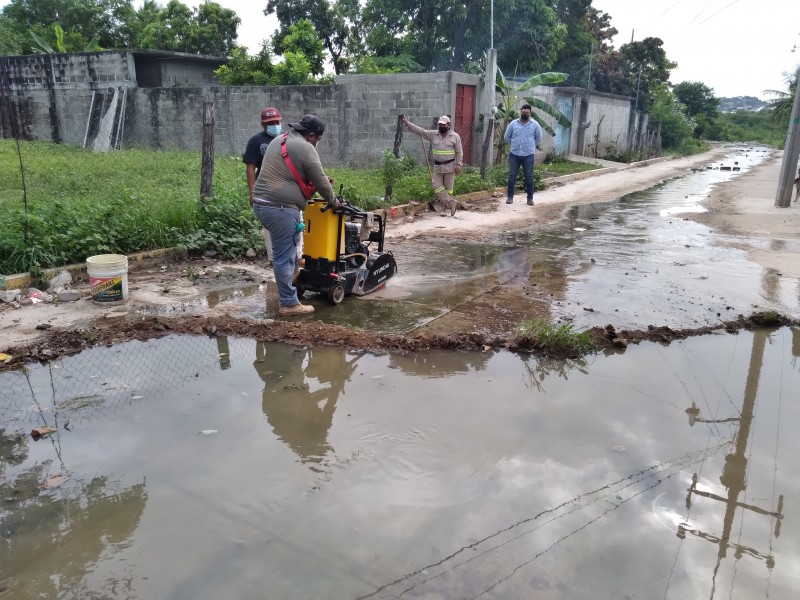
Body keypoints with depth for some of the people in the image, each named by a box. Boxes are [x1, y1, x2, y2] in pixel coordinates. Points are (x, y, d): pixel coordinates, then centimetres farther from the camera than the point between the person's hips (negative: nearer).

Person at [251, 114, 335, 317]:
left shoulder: (278, 140, 20)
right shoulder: (305, 148, -8)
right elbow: (320, 182, -4)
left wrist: (322, 179, 24)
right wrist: (332, 200, 15)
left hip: (262, 203, 10)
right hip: (280, 208, -10)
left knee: (285, 252, 22)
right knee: (285, 257, -4)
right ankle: (288, 304, 3)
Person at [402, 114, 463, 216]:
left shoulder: (455, 136, -3)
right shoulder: (433, 134, 6)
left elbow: (459, 152, -4)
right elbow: (420, 131, 3)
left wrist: (458, 165, -11)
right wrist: (407, 123, -4)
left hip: (449, 166, -4)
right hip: (437, 166, 4)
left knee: (448, 187, 2)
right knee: (437, 185, -4)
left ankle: (446, 205, 9)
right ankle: (450, 202, -1)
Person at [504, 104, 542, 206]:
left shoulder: (535, 125, 1)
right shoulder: (513, 124, 3)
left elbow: (538, 138, 12)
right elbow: (507, 137, 12)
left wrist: (530, 146, 13)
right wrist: (514, 145, 12)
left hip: (528, 155, -1)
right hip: (514, 155, 1)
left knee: (529, 177, 2)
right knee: (512, 176, 3)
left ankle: (530, 198, 9)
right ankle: (510, 197, 11)